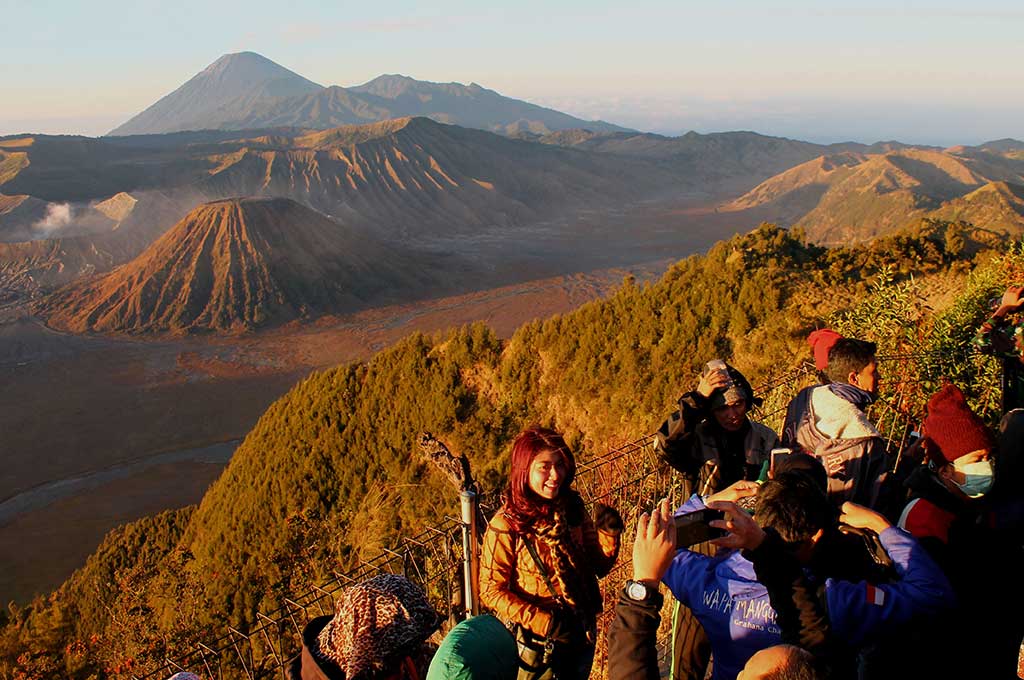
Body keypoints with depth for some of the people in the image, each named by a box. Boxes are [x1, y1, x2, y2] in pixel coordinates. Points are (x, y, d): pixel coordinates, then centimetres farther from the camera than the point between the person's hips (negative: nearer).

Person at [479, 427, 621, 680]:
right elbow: (491, 591, -16)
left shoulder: (573, 507, -7)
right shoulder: (505, 525, -20)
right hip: (537, 643, -5)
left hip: (582, 634, 5)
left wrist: (609, 535, -17)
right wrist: (543, 621, -23)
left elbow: (599, 566, 1)